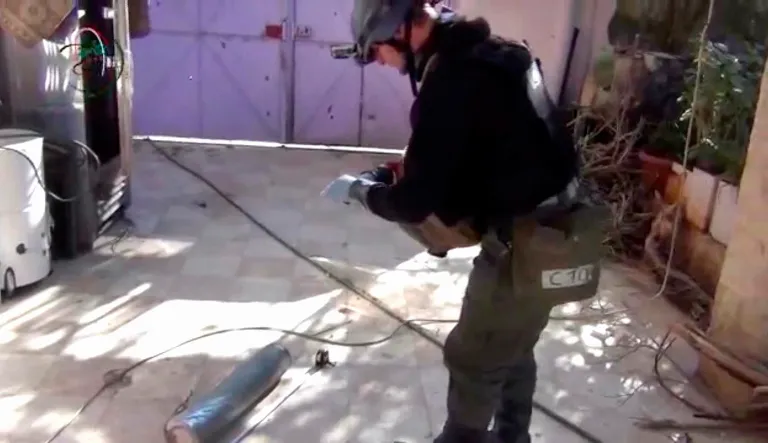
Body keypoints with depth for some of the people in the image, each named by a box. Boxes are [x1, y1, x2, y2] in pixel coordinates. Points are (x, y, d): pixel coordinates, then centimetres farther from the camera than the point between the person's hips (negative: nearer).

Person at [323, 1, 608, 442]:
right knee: (514, 352, 26)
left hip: (527, 247, -9)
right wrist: (401, 172, 10)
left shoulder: (451, 77, -22)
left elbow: (415, 203, -19)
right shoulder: (488, 51, 7)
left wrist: (361, 189, 0)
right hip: (557, 233, 9)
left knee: (474, 361, 11)